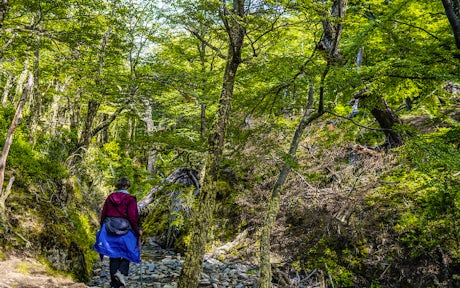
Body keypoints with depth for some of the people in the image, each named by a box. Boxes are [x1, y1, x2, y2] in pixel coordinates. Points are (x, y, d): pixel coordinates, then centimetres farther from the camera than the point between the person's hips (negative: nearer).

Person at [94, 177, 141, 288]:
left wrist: (103, 228, 21)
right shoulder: (130, 199, -7)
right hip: (125, 231, -4)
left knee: (114, 255, 10)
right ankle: (122, 272, -11)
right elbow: (133, 217, -11)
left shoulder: (110, 198, 7)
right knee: (127, 253, 14)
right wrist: (137, 230, 0)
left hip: (109, 230, 4)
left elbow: (103, 215, 10)